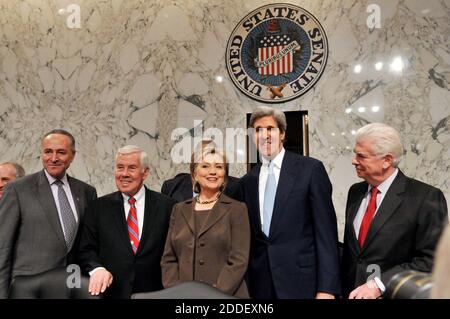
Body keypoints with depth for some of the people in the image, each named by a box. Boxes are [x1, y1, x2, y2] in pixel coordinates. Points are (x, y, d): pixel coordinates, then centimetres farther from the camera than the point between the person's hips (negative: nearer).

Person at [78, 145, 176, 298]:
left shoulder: (166, 206, -4)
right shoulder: (99, 207, 1)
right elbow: (86, 249, 1)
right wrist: (97, 268, -18)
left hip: (154, 292, -1)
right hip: (111, 291, 1)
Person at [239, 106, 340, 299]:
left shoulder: (311, 169, -5)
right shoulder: (247, 181, 7)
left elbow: (326, 230, -8)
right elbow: (248, 235, 11)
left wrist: (327, 287, -12)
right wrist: (245, 283, 7)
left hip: (301, 281, -3)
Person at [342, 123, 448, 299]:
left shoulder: (426, 198, -14)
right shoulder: (355, 192, 3)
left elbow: (431, 260, -17)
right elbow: (350, 248, 8)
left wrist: (378, 284, -22)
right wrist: (344, 288, -1)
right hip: (352, 291, 5)